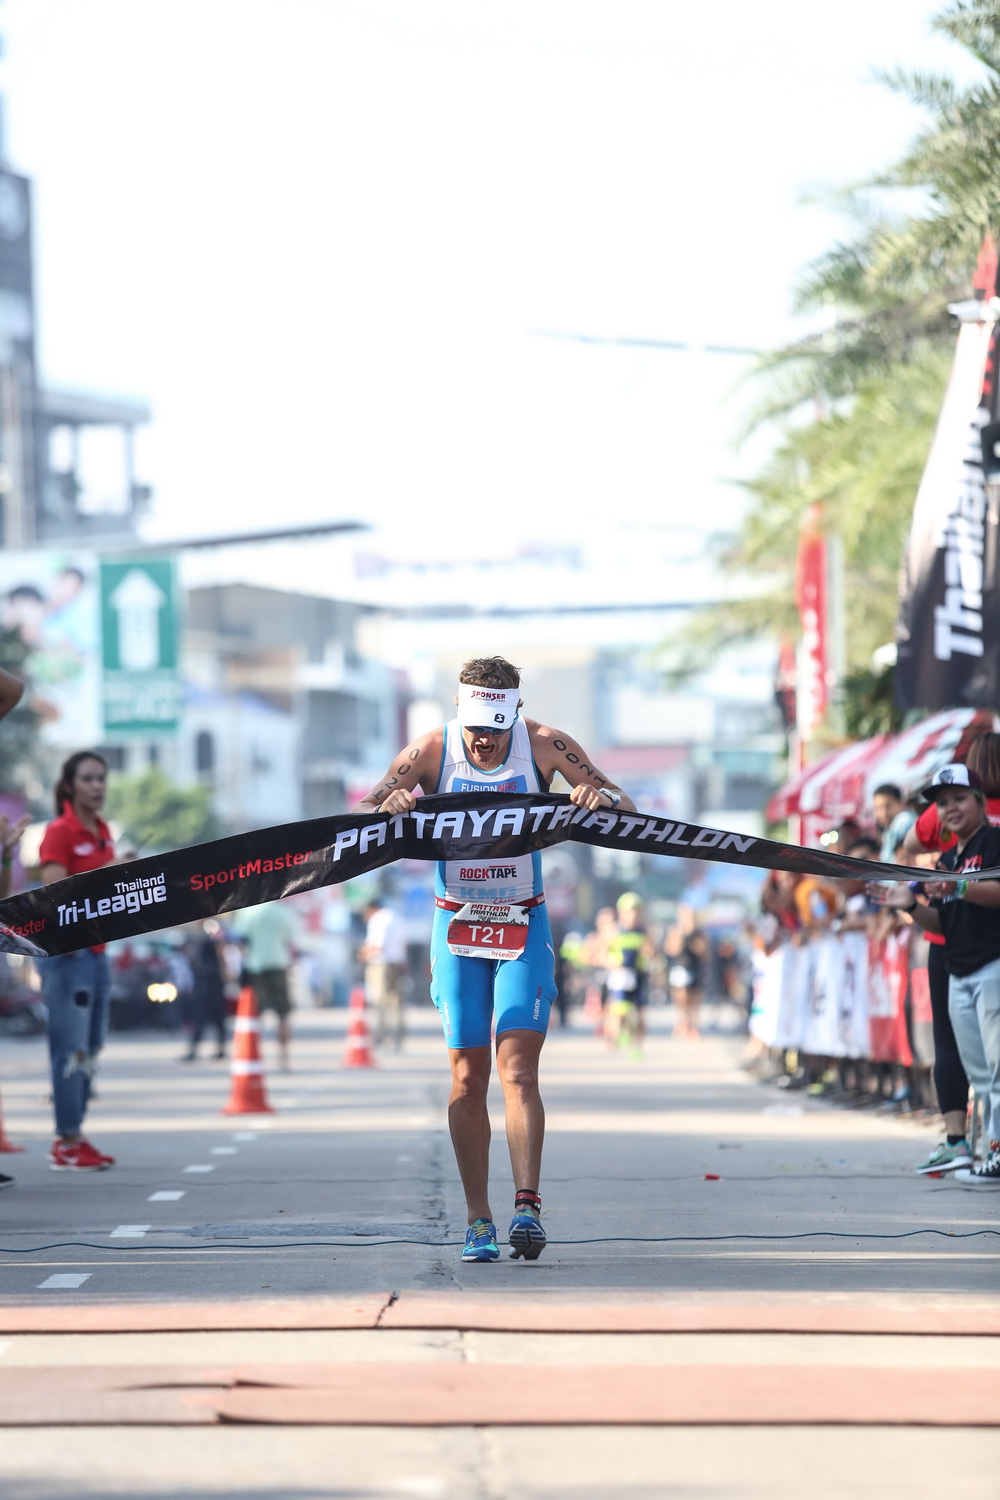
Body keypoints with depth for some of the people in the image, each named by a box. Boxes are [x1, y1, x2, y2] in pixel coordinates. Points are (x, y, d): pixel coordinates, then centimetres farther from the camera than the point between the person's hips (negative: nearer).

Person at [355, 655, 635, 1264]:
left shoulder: (545, 745, -10)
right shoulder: (431, 752, -9)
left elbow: (626, 807, -9)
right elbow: (362, 811, -12)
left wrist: (601, 799, -33)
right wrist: (389, 807, -36)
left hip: (524, 924, -1)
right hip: (457, 925, 1)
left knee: (517, 1068, -14)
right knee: (468, 1076, -1)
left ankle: (527, 1207, -21)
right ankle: (479, 1221, 3)